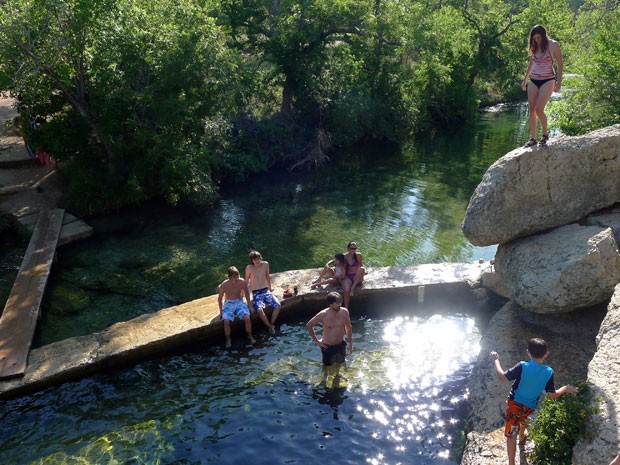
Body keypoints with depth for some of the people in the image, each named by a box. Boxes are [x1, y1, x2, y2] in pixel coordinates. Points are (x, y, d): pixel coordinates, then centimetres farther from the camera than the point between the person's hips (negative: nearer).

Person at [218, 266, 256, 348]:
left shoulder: (242, 282, -14)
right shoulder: (224, 285, -17)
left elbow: (246, 293, 4)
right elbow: (220, 298, -3)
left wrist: (249, 305, 2)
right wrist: (221, 311, -3)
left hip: (239, 302, 1)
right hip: (229, 304, -1)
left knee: (247, 318, -23)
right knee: (226, 321, -26)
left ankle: (249, 336, 3)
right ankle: (228, 339, -1)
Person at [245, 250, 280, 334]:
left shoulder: (265, 264, 0)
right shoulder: (249, 268, -10)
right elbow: (246, 281, 3)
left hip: (266, 291, 4)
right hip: (256, 293, -4)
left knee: (278, 305, -20)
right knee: (260, 310, -31)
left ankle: (272, 324, -2)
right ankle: (269, 326, -9)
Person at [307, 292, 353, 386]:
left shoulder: (344, 312, -17)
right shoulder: (323, 315, -26)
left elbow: (348, 328, -1)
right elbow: (309, 325, -12)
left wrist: (350, 343, 2)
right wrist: (316, 341, -9)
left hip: (341, 344, 3)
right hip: (328, 346, -3)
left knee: (339, 362, 26)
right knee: (328, 364, 21)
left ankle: (337, 374, 59)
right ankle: (325, 376, 54)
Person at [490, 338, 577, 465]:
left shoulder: (522, 366, -23)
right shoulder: (549, 372, -13)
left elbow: (502, 377, -21)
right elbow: (552, 395, -9)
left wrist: (496, 360, -9)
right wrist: (565, 389, 8)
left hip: (515, 403, -4)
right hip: (530, 407, 4)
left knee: (511, 434, 1)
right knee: (523, 417, 38)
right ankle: (522, 436, 64)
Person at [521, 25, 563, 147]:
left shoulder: (553, 45, -6)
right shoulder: (534, 47, 8)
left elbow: (560, 65, -3)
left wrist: (559, 82, -9)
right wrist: (525, 80, 22)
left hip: (547, 81, -5)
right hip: (533, 81, 5)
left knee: (539, 110, -16)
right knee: (531, 111, 0)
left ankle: (545, 133, 6)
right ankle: (532, 138, 7)